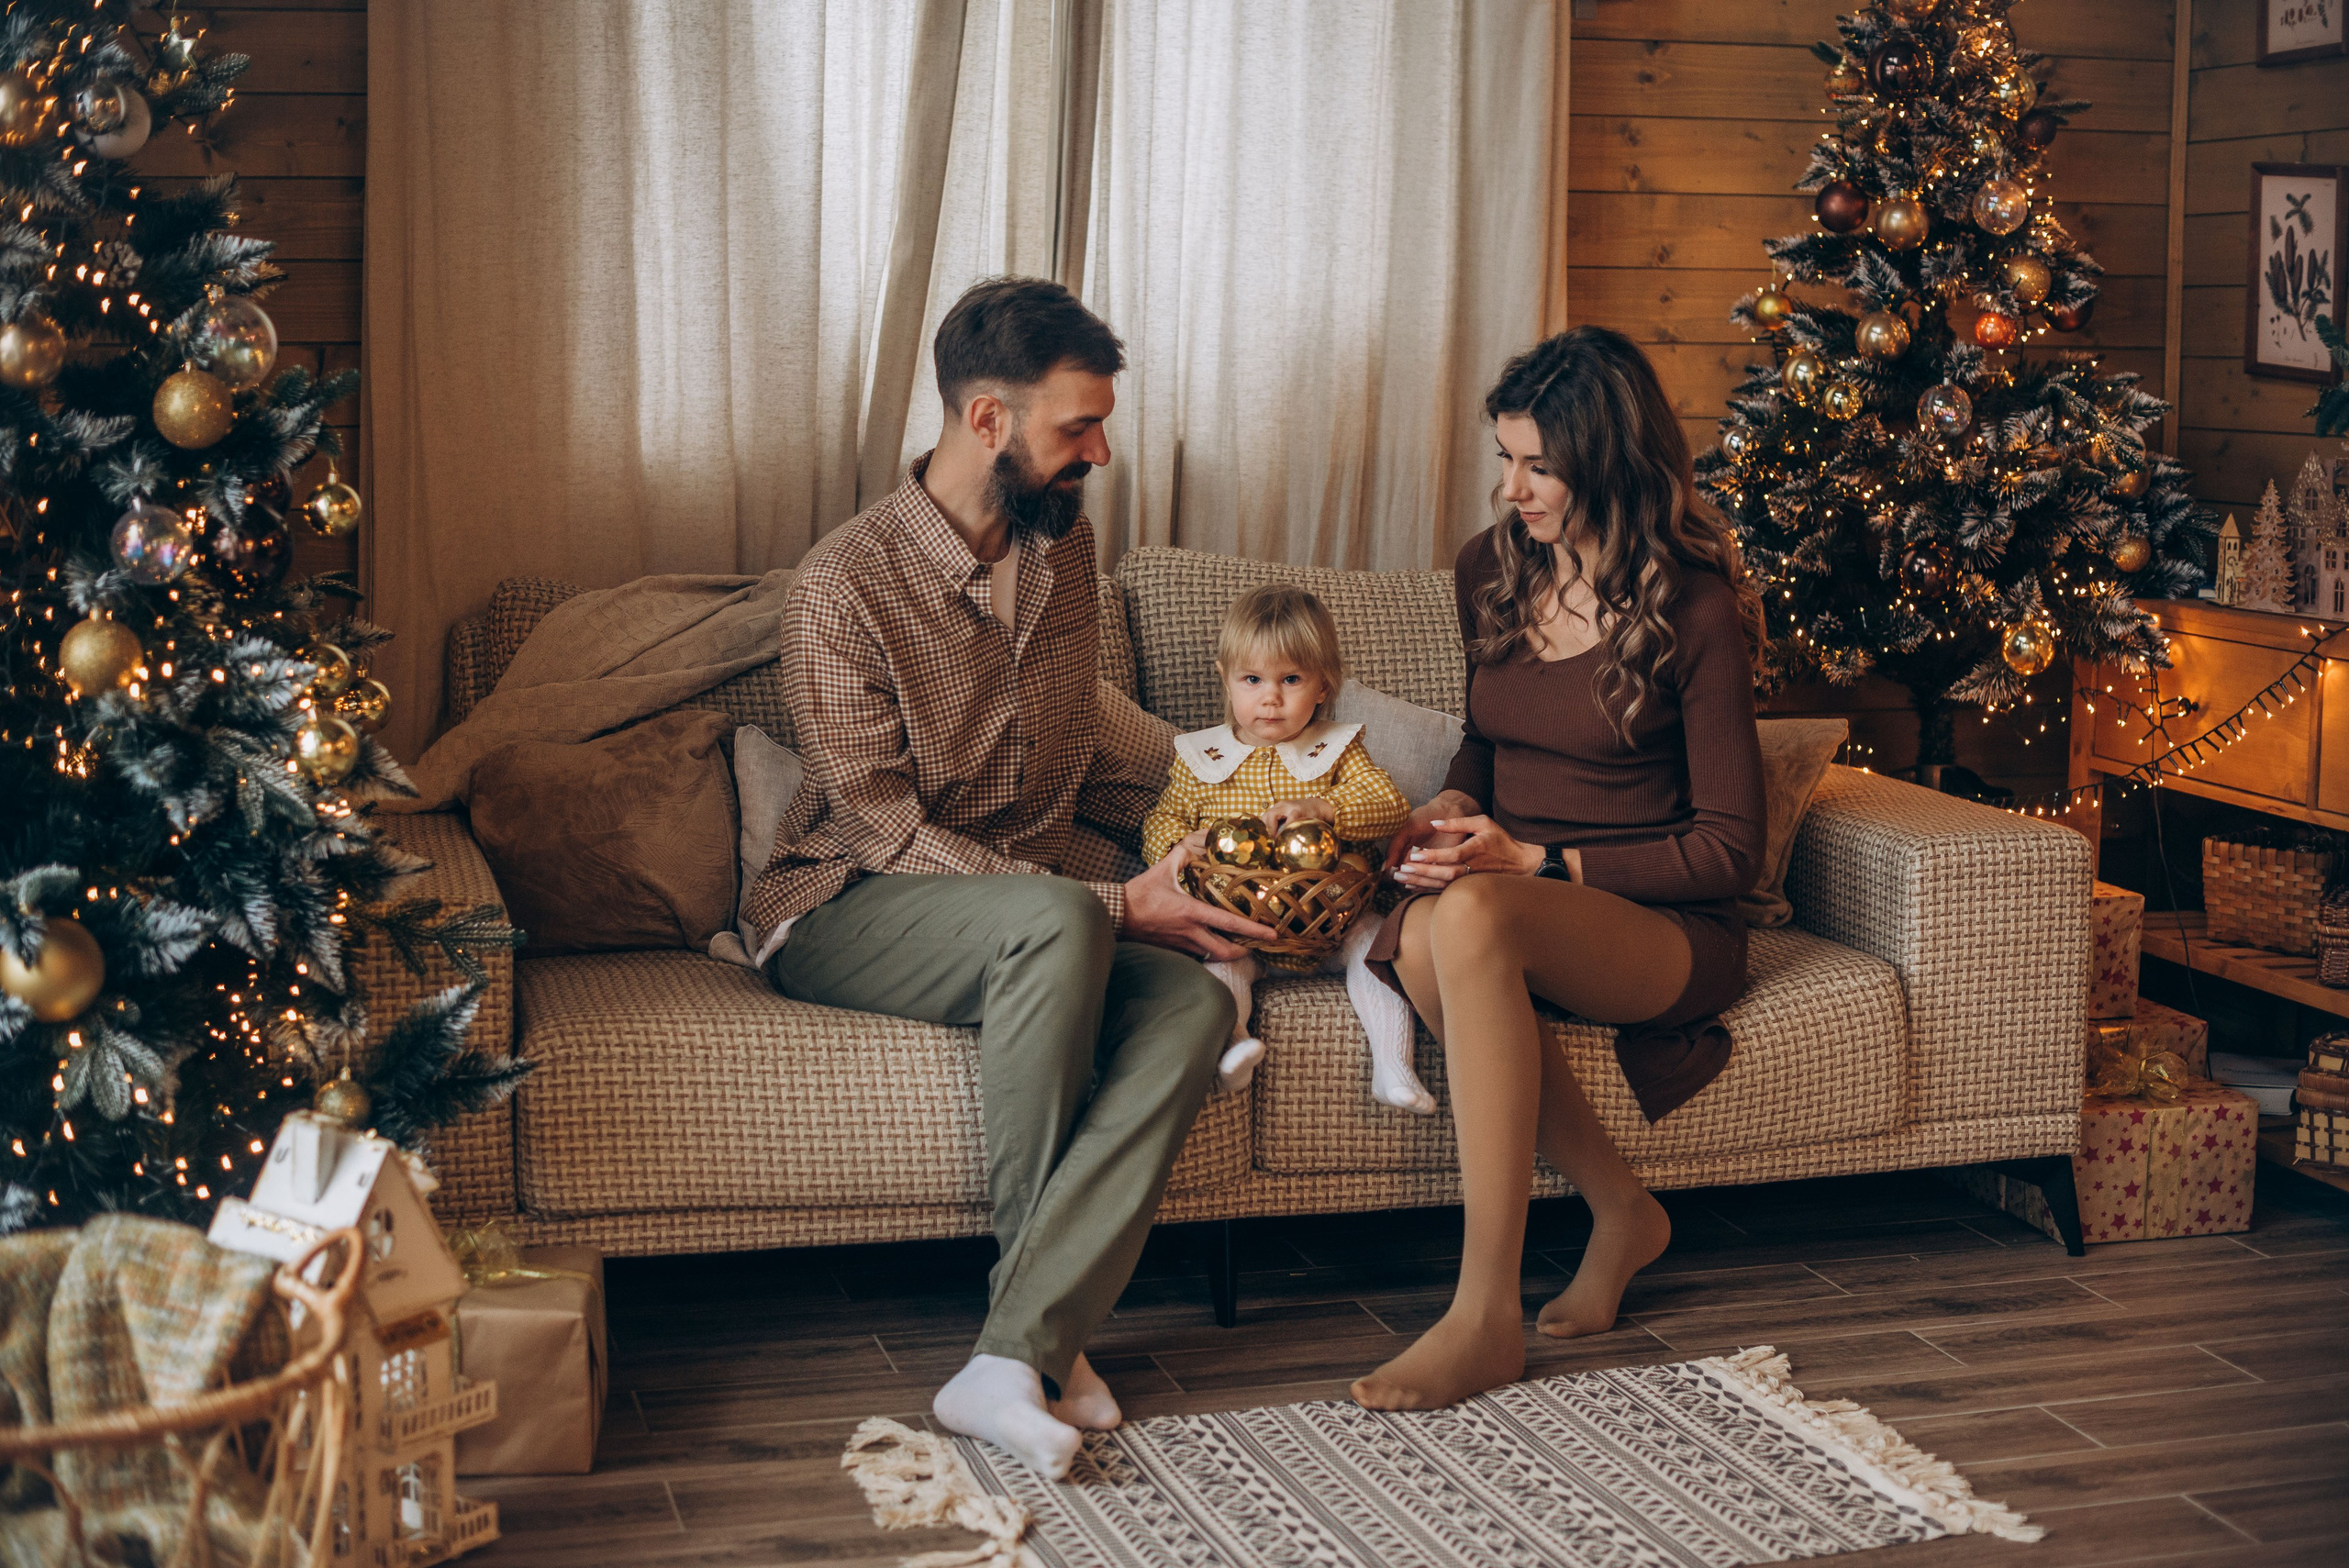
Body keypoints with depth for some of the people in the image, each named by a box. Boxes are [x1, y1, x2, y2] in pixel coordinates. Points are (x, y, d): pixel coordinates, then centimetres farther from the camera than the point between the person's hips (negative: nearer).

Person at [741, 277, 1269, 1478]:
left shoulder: (1063, 547, 7)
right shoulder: (845, 586, -16)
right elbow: (889, 834, -19)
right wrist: (1111, 905, -24)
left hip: (1034, 907, 6)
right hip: (844, 913, -6)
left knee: (1191, 1001, -27)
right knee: (1053, 920, -38)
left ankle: (1012, 1356, -34)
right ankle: (1040, 1304, -22)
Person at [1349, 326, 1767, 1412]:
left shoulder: (1693, 608, -10)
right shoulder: (1490, 570, 8)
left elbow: (1730, 847, -9)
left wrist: (1537, 860, -17)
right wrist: (1451, 811, 0)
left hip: (1664, 926, -5)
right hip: (1513, 890, 5)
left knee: (1471, 914, -38)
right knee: (1420, 940, -33)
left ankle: (1487, 1316, -35)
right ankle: (1618, 1210, -14)